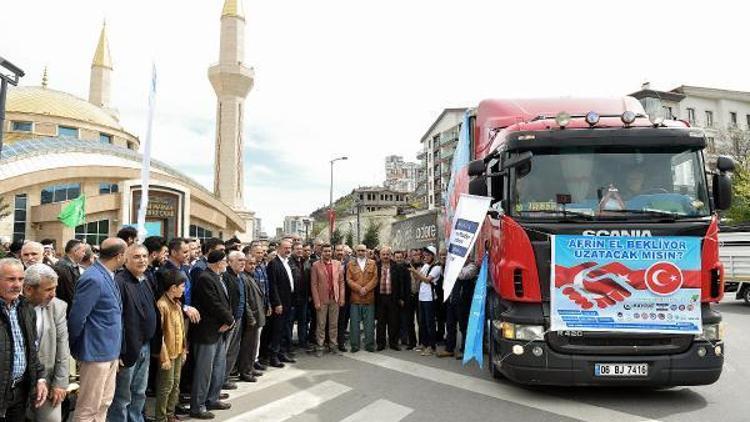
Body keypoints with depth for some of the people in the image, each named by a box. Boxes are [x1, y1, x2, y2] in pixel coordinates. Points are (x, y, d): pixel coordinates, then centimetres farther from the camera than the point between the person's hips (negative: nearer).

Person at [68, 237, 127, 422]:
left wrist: (116, 349, 8)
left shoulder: (108, 276, 7)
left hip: (110, 352, 9)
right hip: (96, 353, -9)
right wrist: (75, 348, -5)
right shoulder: (93, 279, -21)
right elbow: (76, 318, -19)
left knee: (104, 404, 18)